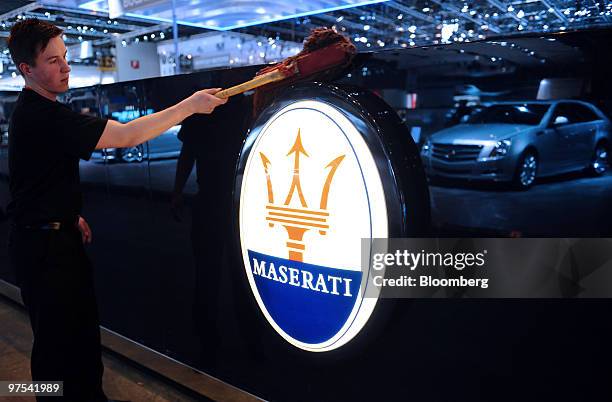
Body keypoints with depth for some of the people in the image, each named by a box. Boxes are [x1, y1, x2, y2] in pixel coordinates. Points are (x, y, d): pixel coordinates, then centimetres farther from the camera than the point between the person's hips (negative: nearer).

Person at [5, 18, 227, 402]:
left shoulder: (34, 111, 12)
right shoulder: (43, 117, -23)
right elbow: (126, 136, -27)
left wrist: (70, 215, 14)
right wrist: (190, 105, -22)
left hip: (58, 237, 10)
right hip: (44, 245, -10)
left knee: (84, 330, 17)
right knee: (56, 341, 4)